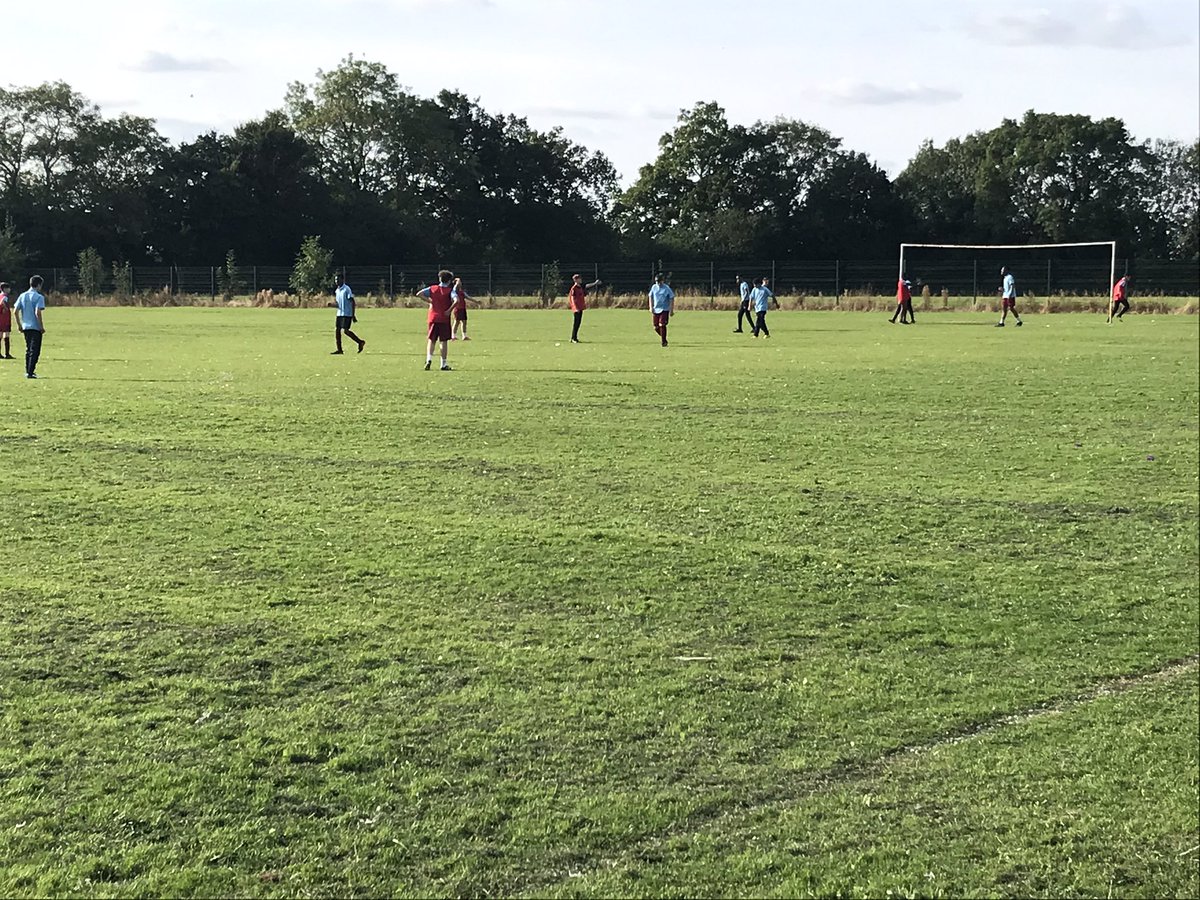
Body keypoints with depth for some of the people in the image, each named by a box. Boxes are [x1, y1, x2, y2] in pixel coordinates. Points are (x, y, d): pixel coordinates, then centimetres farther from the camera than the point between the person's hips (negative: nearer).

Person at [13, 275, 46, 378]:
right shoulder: (39, 297, -11)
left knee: (28, 350, 18)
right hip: (36, 327, -6)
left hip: (25, 327, 6)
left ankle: (28, 371, 22)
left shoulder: (22, 296, 9)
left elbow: (15, 311, 7)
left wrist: (19, 325, 15)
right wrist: (42, 327, -12)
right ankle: (30, 372, -6)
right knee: (34, 351, -2)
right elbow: (38, 313, -19)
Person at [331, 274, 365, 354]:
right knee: (337, 329, 0)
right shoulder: (337, 290, 13)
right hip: (340, 313, 8)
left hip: (347, 314, -8)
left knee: (345, 330, -13)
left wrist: (353, 315, -17)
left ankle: (360, 342, 2)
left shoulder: (346, 289, -11)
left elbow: (352, 302, -13)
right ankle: (339, 349, 2)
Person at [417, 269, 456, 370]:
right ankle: (443, 364, 5)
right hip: (444, 319, -2)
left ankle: (429, 359, -13)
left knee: (431, 340, 8)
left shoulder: (432, 288, 6)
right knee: (444, 341, 4)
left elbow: (419, 294, -3)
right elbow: (456, 300, -21)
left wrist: (429, 300, 3)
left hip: (433, 318, 2)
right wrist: (449, 310, -13)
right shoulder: (450, 290, -3)